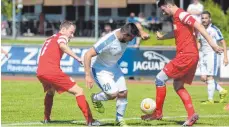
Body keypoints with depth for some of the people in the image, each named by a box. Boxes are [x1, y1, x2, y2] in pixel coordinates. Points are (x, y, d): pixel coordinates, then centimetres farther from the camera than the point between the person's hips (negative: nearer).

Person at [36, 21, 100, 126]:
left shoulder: (49, 39, 30)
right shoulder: (62, 36, 6)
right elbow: (62, 45, -17)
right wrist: (77, 58, -25)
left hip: (40, 72, 8)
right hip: (52, 71, -8)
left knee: (50, 92, 38)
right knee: (78, 91, -5)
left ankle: (46, 118, 34)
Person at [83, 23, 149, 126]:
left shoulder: (126, 32, -15)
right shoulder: (107, 41, -36)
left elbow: (137, 25, 9)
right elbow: (88, 55, -32)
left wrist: (142, 33, -13)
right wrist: (88, 75, -34)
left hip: (114, 67, 7)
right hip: (101, 70, -7)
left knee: (123, 93, 2)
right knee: (113, 94, -19)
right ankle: (95, 98, 13)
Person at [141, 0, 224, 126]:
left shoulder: (181, 14, -12)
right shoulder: (176, 17, 18)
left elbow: (199, 26, -20)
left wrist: (212, 44, -26)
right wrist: (162, 37, 55)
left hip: (186, 55, -10)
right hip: (189, 56, 10)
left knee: (160, 78, -5)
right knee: (178, 85, 15)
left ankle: (157, 113, 2)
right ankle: (191, 115, 6)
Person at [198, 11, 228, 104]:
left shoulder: (214, 29, -10)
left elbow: (223, 43, -9)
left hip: (212, 54, -7)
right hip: (203, 56, 7)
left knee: (210, 78, -9)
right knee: (204, 78, 5)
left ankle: (210, 99, -3)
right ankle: (222, 91, 20)